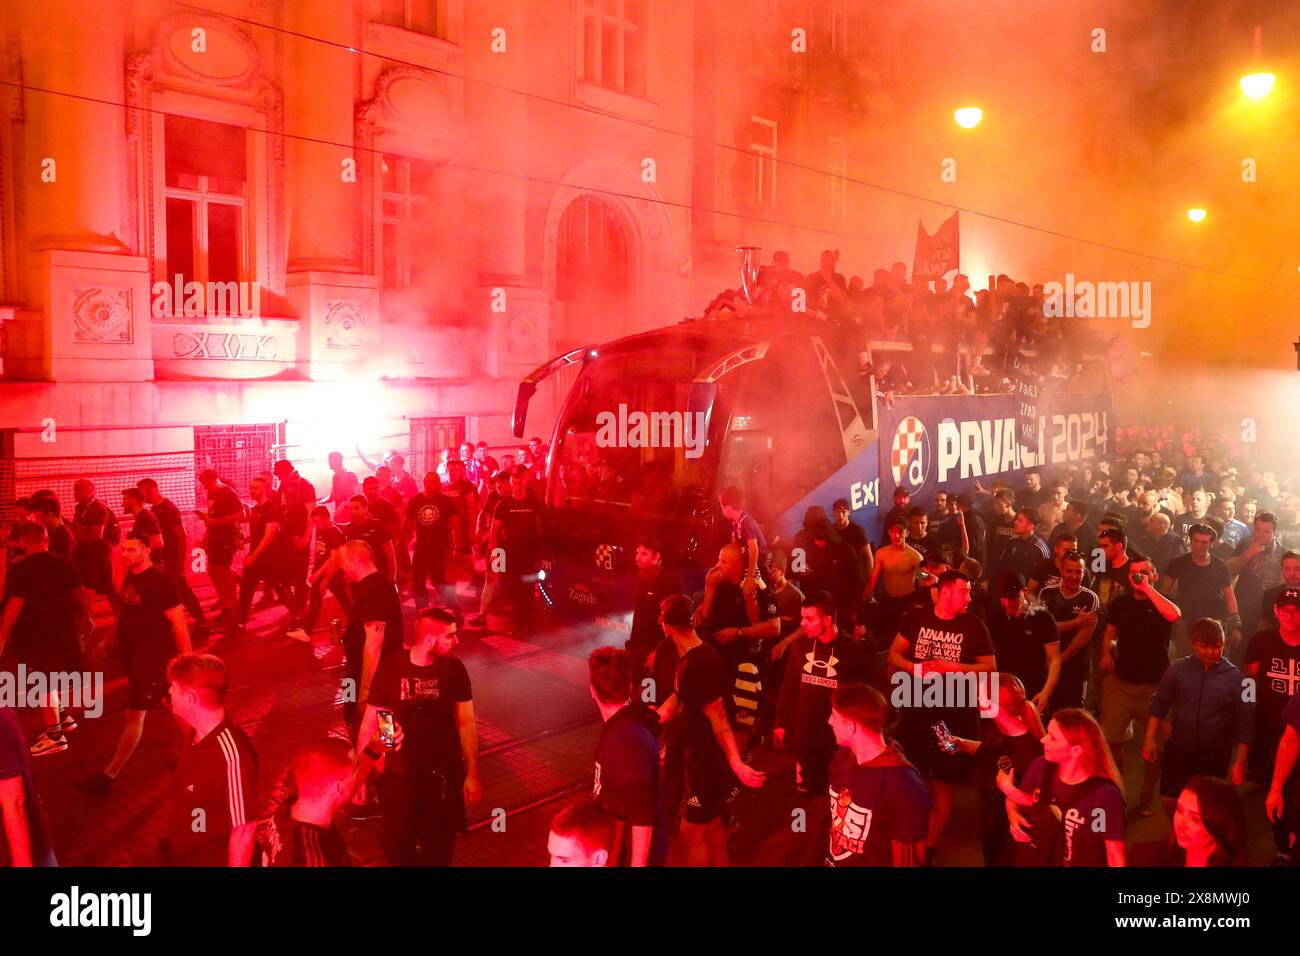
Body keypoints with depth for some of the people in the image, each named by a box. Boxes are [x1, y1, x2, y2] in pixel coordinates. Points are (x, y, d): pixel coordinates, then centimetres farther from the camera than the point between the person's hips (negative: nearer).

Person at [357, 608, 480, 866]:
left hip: (445, 776, 1)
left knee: (438, 850, 12)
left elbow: (466, 722, -3)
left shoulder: (454, 669, -10)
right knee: (395, 846, 11)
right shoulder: (390, 669, -14)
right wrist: (358, 775, -3)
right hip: (399, 776, 0)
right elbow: (370, 723, -5)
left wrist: (472, 774, -2)